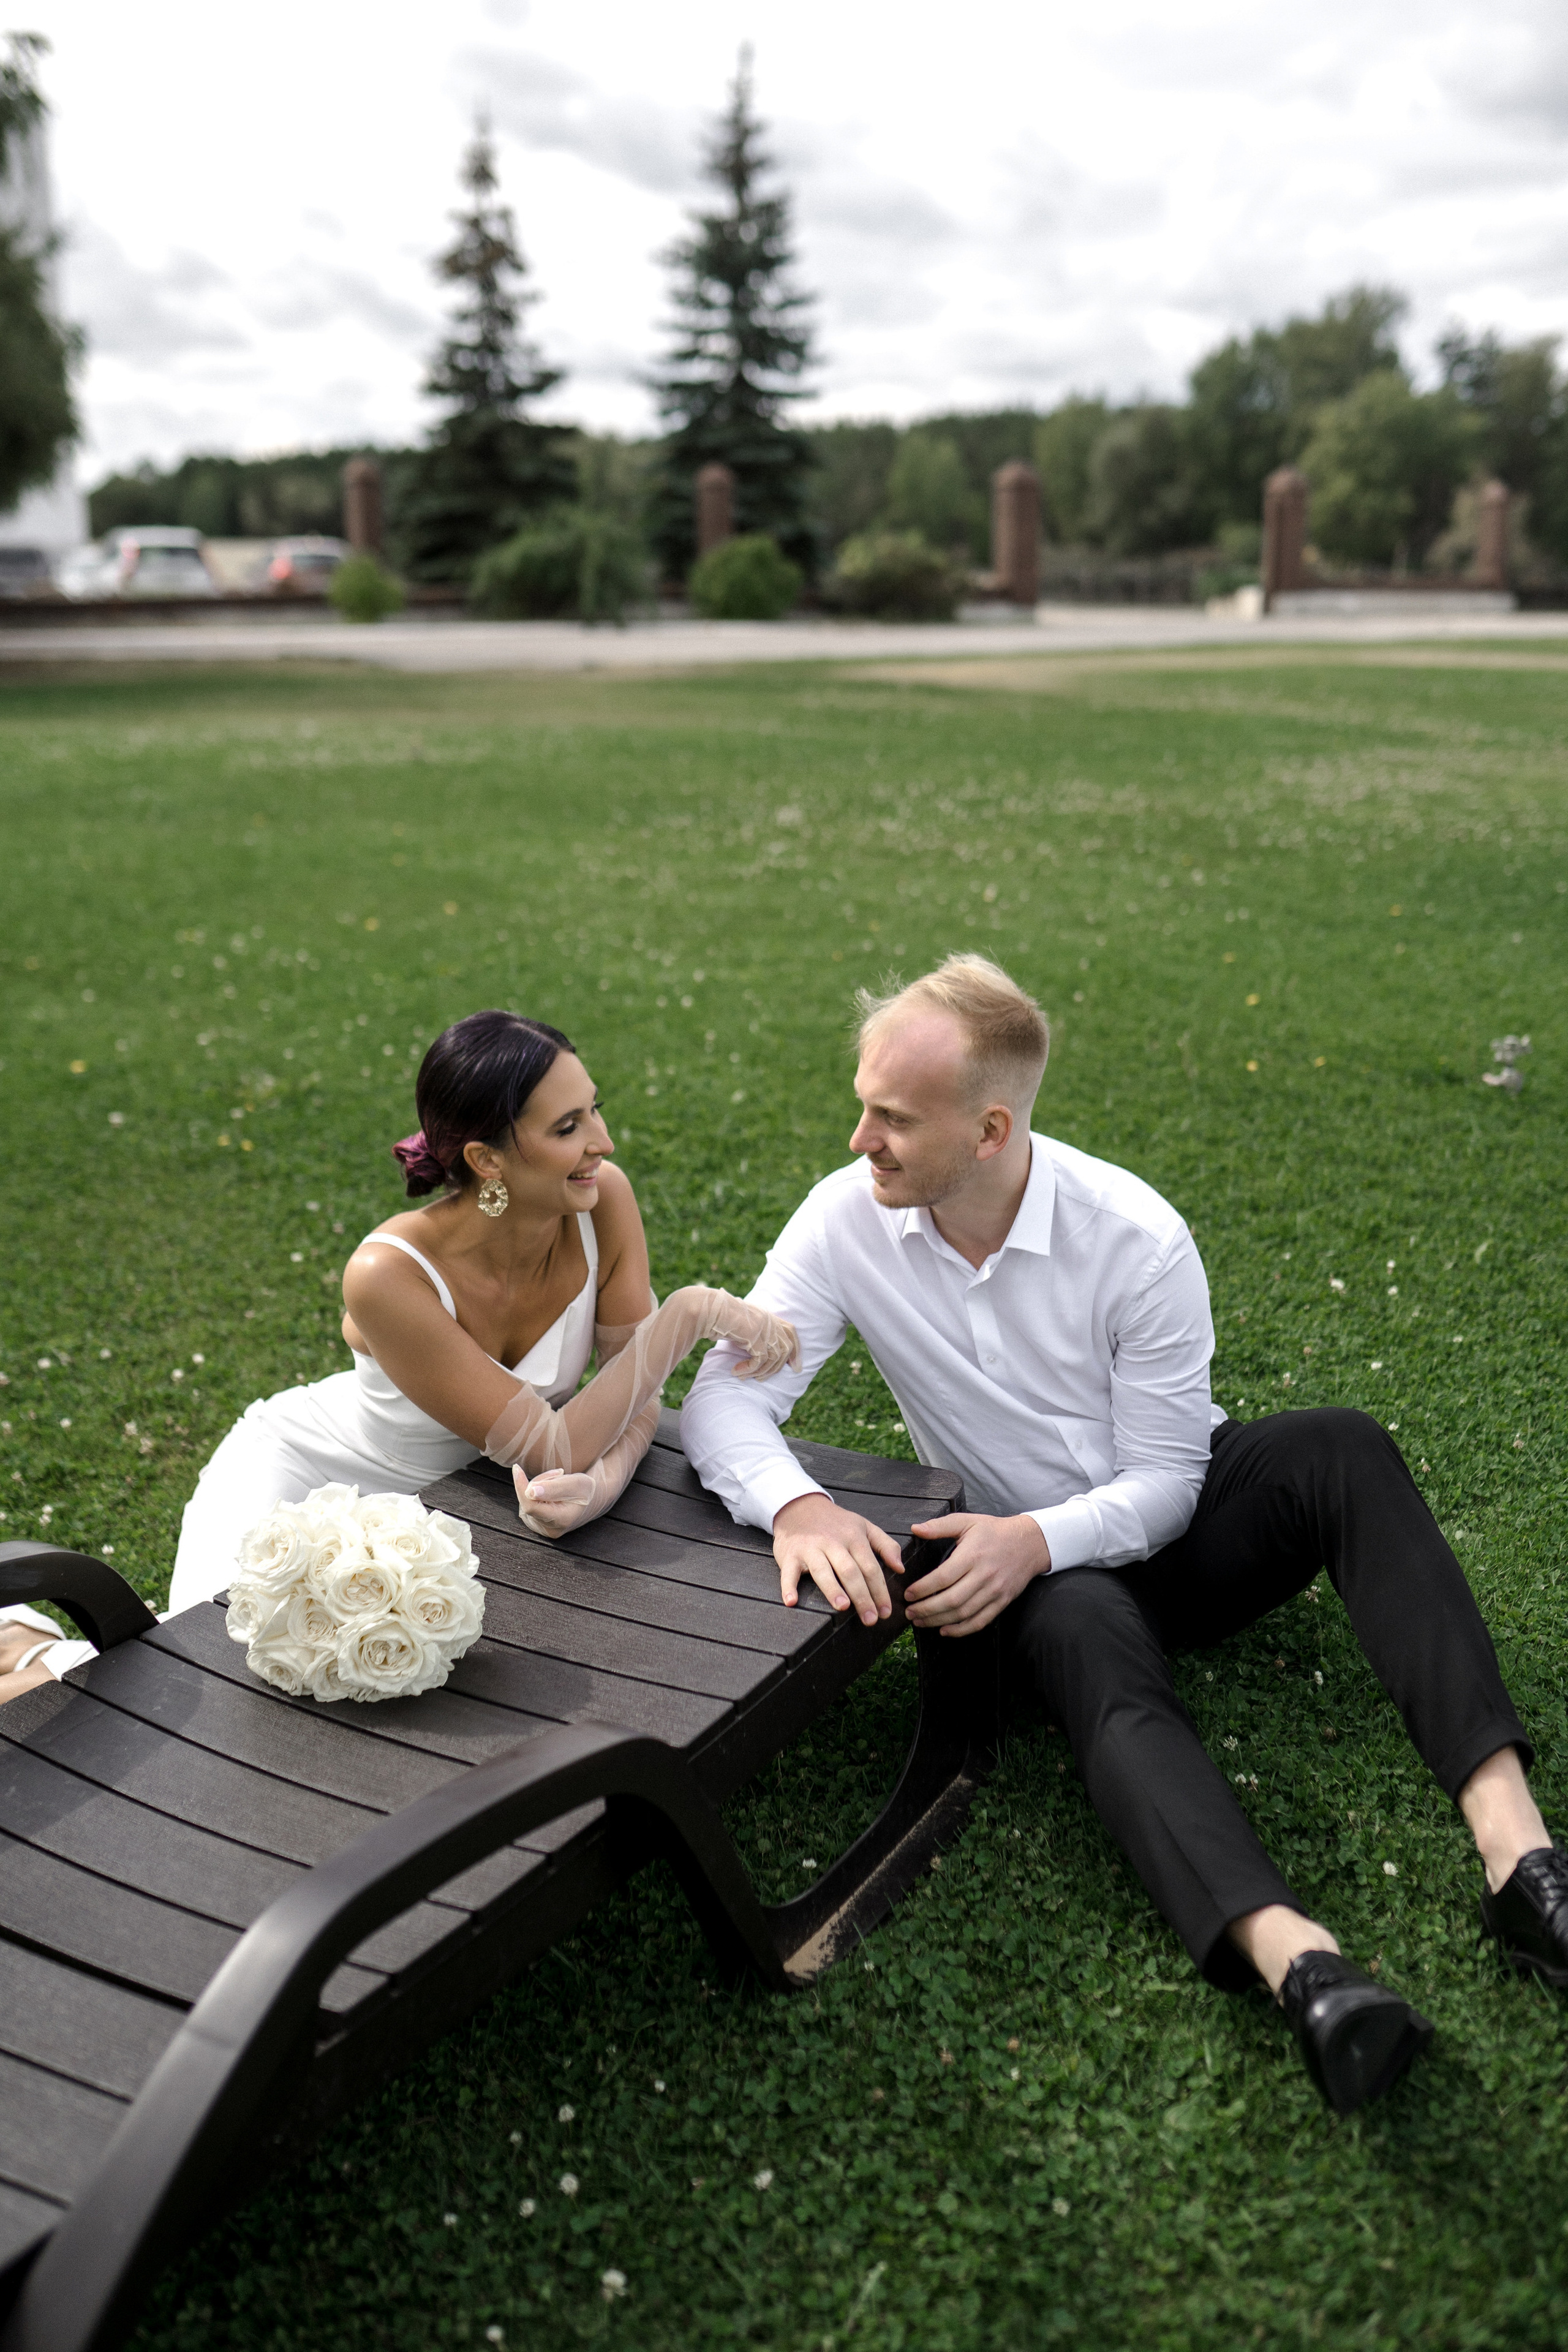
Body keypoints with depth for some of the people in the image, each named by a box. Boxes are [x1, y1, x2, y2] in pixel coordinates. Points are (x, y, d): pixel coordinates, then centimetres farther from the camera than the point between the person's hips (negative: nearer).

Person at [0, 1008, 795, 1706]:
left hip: (436, 1501, 5)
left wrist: (606, 1479, -36)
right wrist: (691, 1312, -37)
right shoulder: (389, 1275, -35)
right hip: (296, 1482, -5)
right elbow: (551, 1449, -34)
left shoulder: (603, 1200, -22)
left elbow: (636, 1387, -14)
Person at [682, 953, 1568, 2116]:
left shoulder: (1137, 1237, -20)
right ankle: (1295, 1958, -56)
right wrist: (797, 1504, -38)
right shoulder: (847, 1221, -14)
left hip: (1175, 1518, 0)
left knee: (1341, 1449, -31)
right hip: (1051, 1573, 0)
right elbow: (725, 1399, -16)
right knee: (1091, 1644, -36)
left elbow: (1163, 1484, -14)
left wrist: (1037, 1536, -33)